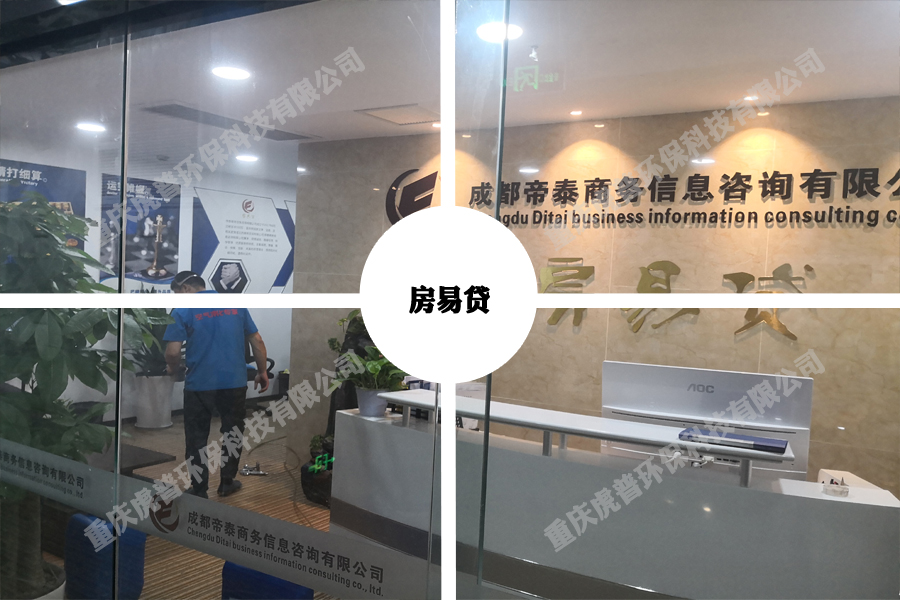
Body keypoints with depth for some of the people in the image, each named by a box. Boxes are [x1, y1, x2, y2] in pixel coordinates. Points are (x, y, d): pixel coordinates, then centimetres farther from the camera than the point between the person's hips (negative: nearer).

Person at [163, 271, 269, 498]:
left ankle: (199, 490, 19)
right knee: (233, 434, 17)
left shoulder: (182, 311, -4)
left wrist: (174, 369, 10)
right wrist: (262, 372, 16)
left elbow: (172, 352, -11)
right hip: (234, 382, 3)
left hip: (199, 384, -3)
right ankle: (227, 483, 27)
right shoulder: (236, 304, 7)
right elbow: (257, 341, 7)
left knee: (197, 438, 12)